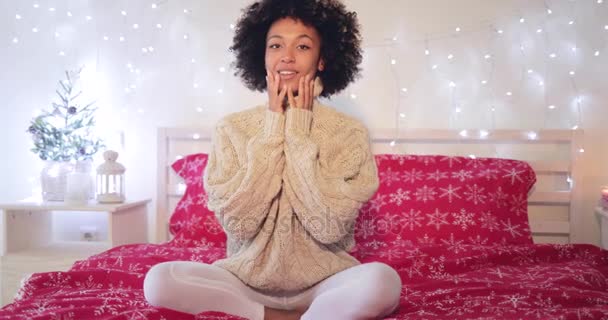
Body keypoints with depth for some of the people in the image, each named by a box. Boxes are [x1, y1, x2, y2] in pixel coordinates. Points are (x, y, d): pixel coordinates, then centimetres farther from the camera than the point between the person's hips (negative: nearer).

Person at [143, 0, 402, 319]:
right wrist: (273, 129, -15)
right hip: (247, 279, 2)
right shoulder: (231, 128, -4)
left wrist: (298, 132, -17)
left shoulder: (349, 132, -7)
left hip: (323, 283, -1)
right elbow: (238, 222, -14)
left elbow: (330, 226, -17)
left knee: (383, 281, -32)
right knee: (159, 281, -24)